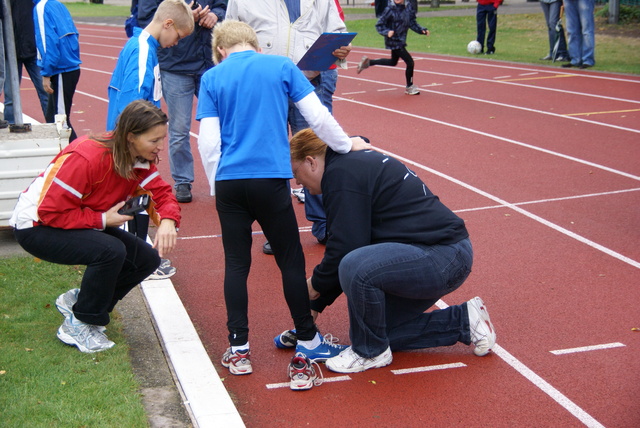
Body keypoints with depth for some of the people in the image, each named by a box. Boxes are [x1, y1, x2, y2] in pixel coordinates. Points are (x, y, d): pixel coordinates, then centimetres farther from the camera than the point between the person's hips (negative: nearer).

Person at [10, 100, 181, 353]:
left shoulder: (142, 161, -8)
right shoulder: (86, 157, -32)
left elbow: (162, 193, -10)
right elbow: (49, 212, -29)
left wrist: (168, 220, -32)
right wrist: (103, 220, -27)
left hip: (83, 225, 8)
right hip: (35, 226, -8)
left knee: (147, 258, -6)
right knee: (111, 251, -32)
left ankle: (76, 301, 11)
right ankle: (77, 326, -11)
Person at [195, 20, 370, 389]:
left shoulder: (212, 78, 6)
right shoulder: (281, 66, 5)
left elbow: (208, 141, 0)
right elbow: (318, 116, 1)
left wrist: (217, 186, 12)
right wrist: (347, 145, 16)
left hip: (229, 182, 1)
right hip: (271, 180, -1)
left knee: (236, 264, 9)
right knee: (291, 259, 9)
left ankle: (239, 350, 12)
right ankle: (308, 340, 17)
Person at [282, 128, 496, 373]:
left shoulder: (341, 173, -14)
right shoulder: (356, 162, 18)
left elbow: (346, 247, -19)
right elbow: (350, 246, 23)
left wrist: (316, 284, 1)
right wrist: (316, 305, 24)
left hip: (442, 257, -11)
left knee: (356, 268, -31)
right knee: (379, 329, 15)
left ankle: (371, 352, -7)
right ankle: (464, 321, 19)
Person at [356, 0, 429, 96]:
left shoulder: (409, 8, -2)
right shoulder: (390, 9, -18)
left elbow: (413, 23, 8)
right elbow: (379, 25, -13)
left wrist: (422, 30, -6)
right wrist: (387, 32, -31)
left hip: (401, 40, 8)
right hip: (393, 41, -8)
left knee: (393, 62, 27)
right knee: (410, 62, -7)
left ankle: (368, 62, 38)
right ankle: (409, 87, 13)